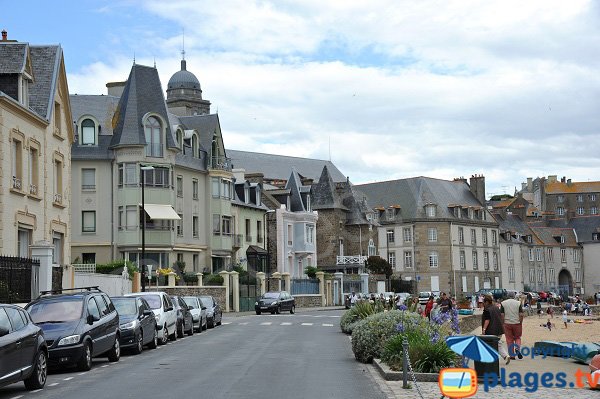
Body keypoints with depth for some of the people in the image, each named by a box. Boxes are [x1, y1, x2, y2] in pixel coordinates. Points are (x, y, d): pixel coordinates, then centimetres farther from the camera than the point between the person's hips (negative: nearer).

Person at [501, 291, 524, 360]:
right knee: (517, 337, 16)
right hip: (517, 323, 0)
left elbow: (502, 315, -4)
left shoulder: (503, 303, 0)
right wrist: (520, 322, 6)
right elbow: (521, 315, -6)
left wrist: (502, 323, 4)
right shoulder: (518, 303, -1)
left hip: (507, 323, 0)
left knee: (509, 339, 7)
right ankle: (517, 348, -11)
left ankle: (512, 355, 7)